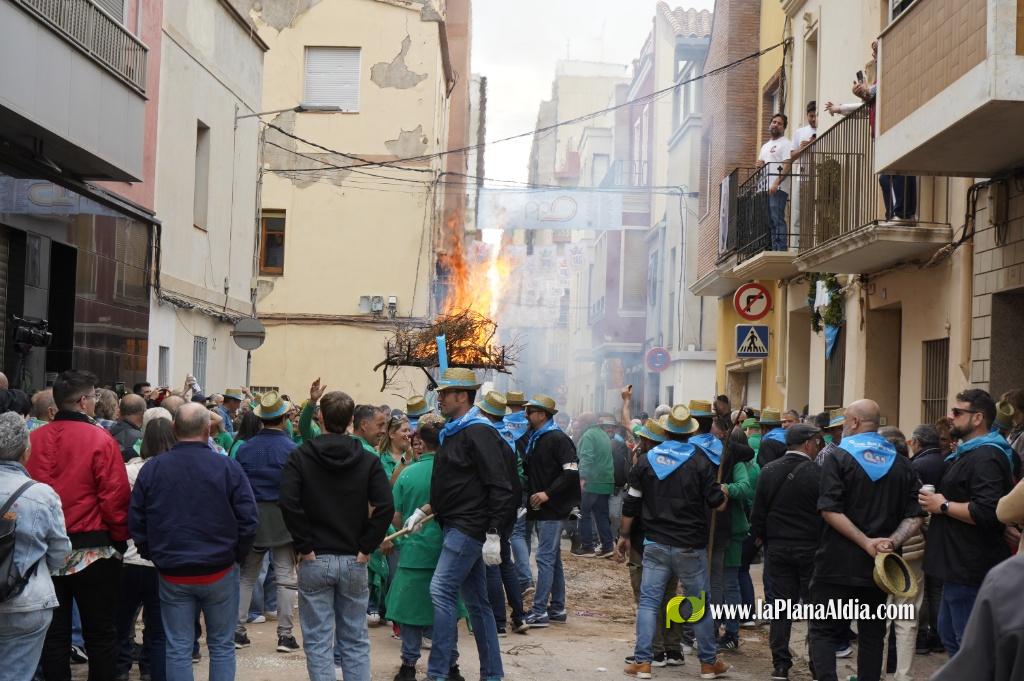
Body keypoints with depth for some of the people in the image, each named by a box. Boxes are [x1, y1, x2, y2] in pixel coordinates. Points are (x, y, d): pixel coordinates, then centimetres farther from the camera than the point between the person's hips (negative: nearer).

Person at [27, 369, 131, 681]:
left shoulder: (34, 439, -2)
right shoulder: (100, 439, -13)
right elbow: (115, 497, -14)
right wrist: (120, 539, 0)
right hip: (93, 549, -4)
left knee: (54, 631, 12)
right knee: (100, 632, 7)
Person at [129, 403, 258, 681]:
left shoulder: (151, 468, -5)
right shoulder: (228, 467, -11)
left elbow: (136, 521, 0)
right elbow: (249, 519, -10)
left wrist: (152, 554, 12)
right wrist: (236, 555, 4)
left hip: (172, 573, 1)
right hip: (220, 572, -1)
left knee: (178, 649, 8)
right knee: (222, 646, 11)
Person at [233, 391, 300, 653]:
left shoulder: (245, 448, -1)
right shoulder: (291, 449, -11)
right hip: (283, 516, -3)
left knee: (245, 576, 13)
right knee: (285, 577, 4)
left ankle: (237, 629, 12)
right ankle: (285, 634, 4)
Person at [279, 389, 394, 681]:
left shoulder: (300, 457, -4)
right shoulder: (368, 460, 0)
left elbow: (288, 503, -18)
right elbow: (385, 507, -11)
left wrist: (304, 545, -10)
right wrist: (366, 547, -4)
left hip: (314, 560, -2)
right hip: (354, 561, 2)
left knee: (318, 641, 4)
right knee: (356, 640, 10)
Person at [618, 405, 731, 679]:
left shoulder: (646, 460, 1)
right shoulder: (699, 460, -7)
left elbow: (631, 504, 5)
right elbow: (717, 503, -6)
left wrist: (624, 536, 16)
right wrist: (723, 492, 17)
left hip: (655, 544, 2)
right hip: (691, 546, -1)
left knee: (649, 601, 4)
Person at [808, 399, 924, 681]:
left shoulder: (838, 458, -8)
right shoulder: (901, 464, 7)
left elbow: (830, 510, -18)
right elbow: (914, 517, 1)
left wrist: (867, 543, -18)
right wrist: (891, 542, -11)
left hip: (838, 563, -4)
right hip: (878, 566, 4)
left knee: (823, 631, 1)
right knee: (872, 634, 15)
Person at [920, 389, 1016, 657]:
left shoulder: (986, 458, -18)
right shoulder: (967, 454, 17)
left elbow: (987, 512, -30)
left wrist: (943, 506, -18)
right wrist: (935, 500, 15)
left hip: (970, 570, -11)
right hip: (959, 567, 11)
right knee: (949, 635, 20)